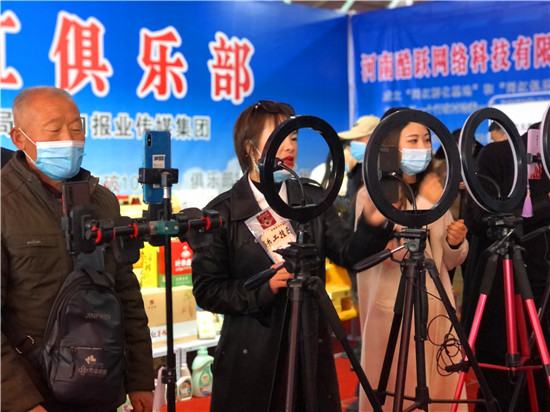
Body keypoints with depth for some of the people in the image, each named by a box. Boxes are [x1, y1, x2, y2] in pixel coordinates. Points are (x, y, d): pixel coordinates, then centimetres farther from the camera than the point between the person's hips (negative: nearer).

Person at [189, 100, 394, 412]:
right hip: (251, 358, -3)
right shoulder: (223, 211, -5)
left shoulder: (313, 198, 6)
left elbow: (346, 252, -4)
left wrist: (375, 226, -21)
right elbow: (206, 290, -7)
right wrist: (263, 289, -19)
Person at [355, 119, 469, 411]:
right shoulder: (371, 194, -7)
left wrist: (456, 244, -8)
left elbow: (447, 261, 14)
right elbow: (391, 252, -21)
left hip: (436, 310, 5)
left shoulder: (433, 192, 10)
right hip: (394, 313, -5)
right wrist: (425, 204, -19)